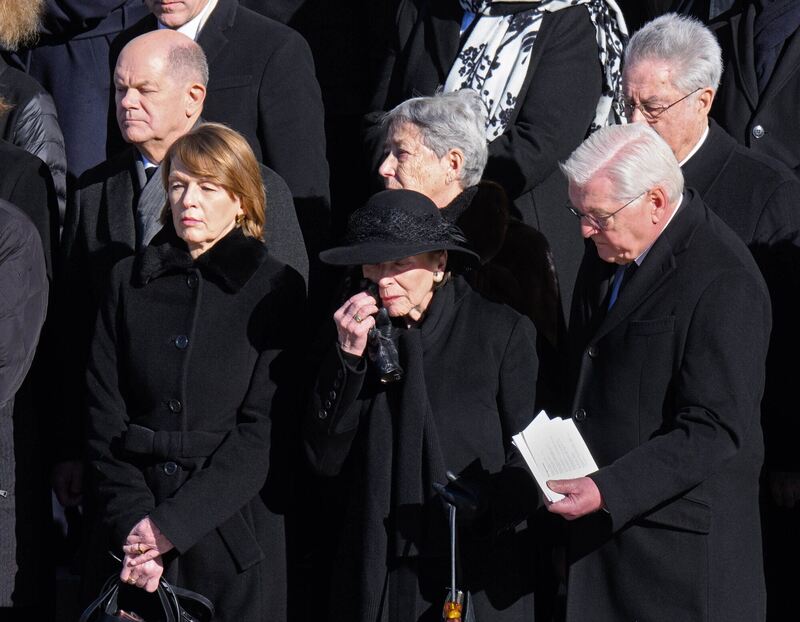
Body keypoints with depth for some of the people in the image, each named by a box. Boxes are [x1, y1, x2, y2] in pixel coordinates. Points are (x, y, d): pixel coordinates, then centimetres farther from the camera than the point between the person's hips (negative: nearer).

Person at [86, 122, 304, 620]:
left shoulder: (276, 289, 0)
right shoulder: (129, 281, 9)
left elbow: (263, 432, -6)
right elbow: (103, 418, 3)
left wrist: (174, 523, -13)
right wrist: (132, 520, -11)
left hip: (235, 532, -2)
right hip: (135, 540, 2)